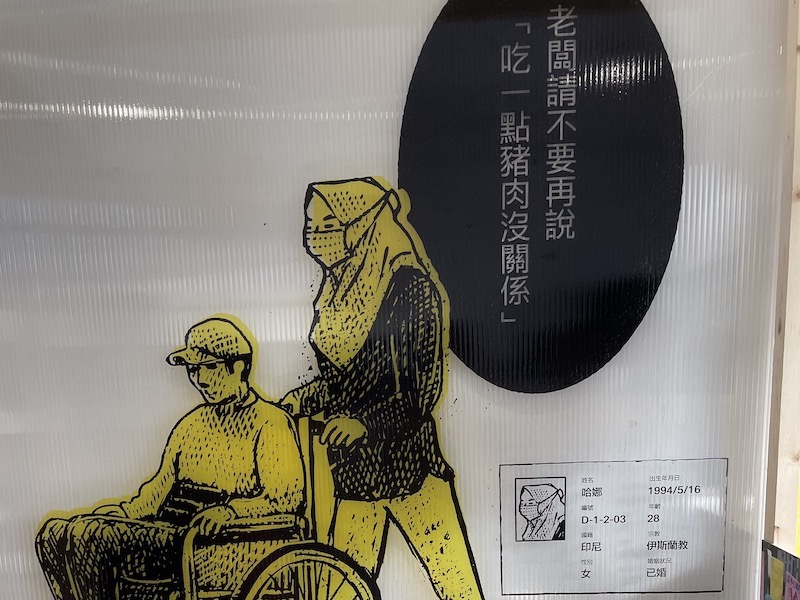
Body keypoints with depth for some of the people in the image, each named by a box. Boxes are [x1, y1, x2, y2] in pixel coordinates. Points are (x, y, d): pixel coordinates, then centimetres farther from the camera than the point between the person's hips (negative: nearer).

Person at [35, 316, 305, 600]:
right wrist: (126, 509, 3)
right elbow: (162, 485, 20)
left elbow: (288, 498, -12)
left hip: (212, 541, -8)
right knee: (54, 534, -6)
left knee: (92, 537, -22)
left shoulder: (270, 422, -6)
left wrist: (229, 510, -24)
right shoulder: (192, 422, 18)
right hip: (166, 528, 8)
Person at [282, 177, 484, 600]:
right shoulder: (335, 289, 7)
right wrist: (301, 400, 1)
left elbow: (425, 389, -15)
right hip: (351, 470, 6)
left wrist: (365, 422, -26)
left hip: (407, 463, -6)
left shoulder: (409, 285, -14)